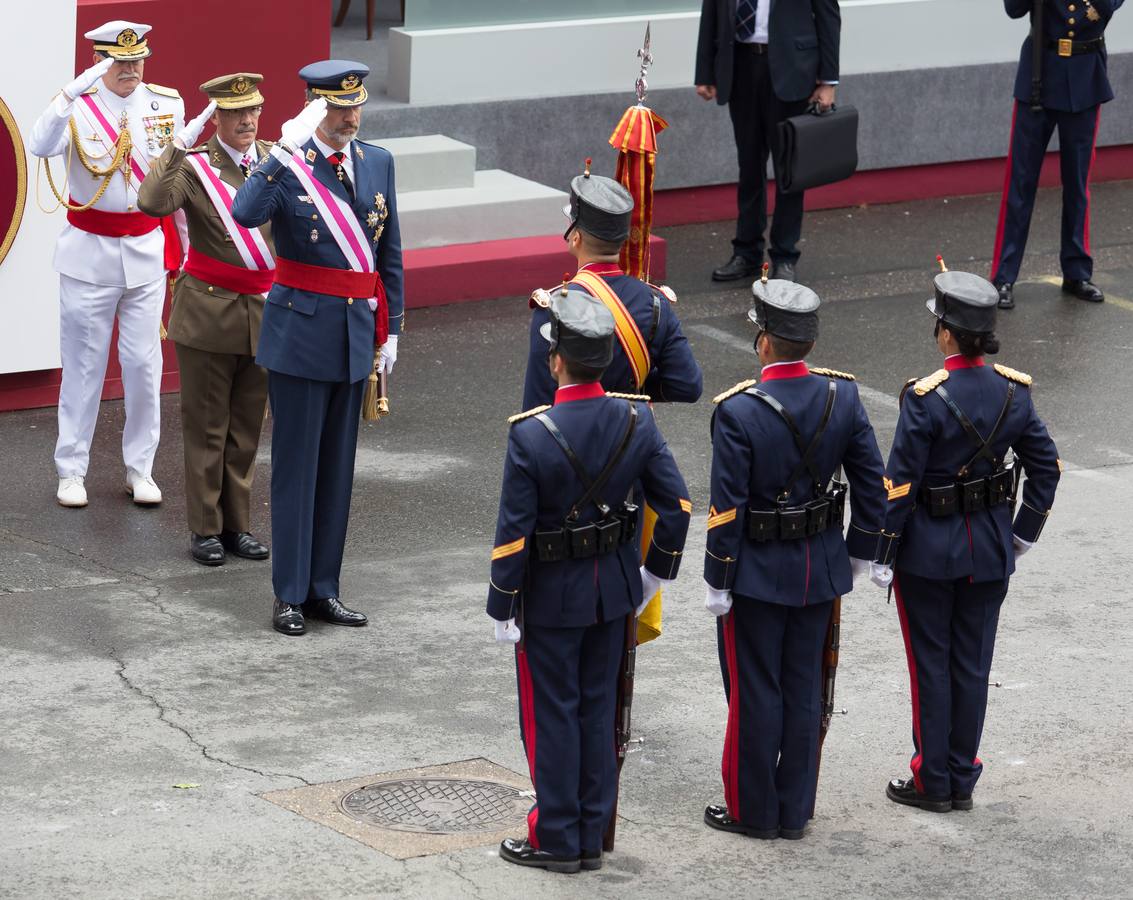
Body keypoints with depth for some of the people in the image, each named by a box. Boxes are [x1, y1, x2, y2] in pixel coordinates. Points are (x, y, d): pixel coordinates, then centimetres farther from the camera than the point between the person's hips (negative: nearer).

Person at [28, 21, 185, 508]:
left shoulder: (167, 105, 1)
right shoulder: (78, 106, -8)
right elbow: (40, 146, -27)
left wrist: (188, 243, 11)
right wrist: (73, 92, -38)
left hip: (147, 250, 2)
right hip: (89, 252, -2)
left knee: (144, 363, 5)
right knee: (83, 364, 4)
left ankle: (140, 468, 16)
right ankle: (71, 470, 13)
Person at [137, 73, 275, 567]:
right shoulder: (194, 166, -8)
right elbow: (152, 203, -26)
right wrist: (179, 147, -28)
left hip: (263, 311, 4)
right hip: (208, 311, -4)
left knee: (247, 425, 11)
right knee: (205, 425, 3)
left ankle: (237, 524, 21)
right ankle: (204, 528, 11)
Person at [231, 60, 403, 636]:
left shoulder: (377, 163, 6)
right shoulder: (286, 167, -11)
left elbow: (389, 251, 13)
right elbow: (245, 214, -32)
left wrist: (390, 328, 12)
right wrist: (289, 151, -34)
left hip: (355, 335, 5)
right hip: (300, 333, -5)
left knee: (337, 466, 11)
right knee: (296, 465, 1)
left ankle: (323, 588, 19)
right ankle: (290, 595, 9)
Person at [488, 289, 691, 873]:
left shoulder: (531, 436, -24)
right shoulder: (636, 421, -10)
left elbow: (513, 533, -20)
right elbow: (676, 504, -4)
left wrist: (502, 606, -8)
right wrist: (656, 571, 11)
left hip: (550, 595, -5)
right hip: (614, 589, 5)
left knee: (551, 715, 8)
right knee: (598, 709, 16)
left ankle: (557, 839, 17)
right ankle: (591, 836, 24)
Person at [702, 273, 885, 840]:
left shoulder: (738, 411, -21)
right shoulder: (842, 396, -7)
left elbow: (727, 509, -18)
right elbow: (872, 484, 0)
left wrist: (716, 582, -9)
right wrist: (860, 553, 13)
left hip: (757, 573, -5)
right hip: (822, 568, 5)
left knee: (754, 692, 8)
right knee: (803, 688, 15)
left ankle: (753, 811, 19)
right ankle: (795, 811, 23)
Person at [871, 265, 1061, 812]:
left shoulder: (926, 399, -20)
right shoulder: (1013, 393, -5)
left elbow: (899, 484, -18)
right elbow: (1046, 466, 3)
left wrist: (882, 557, -9)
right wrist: (1023, 534, 15)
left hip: (928, 550, -5)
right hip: (990, 551, 5)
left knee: (931, 665, 7)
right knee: (973, 664, 13)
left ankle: (932, 782, 14)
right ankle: (963, 781, 21)